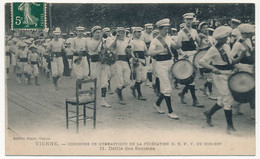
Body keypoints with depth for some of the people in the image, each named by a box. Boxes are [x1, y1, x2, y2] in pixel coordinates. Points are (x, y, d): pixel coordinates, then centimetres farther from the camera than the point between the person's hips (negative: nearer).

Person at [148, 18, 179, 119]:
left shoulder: (168, 38, 11)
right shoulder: (155, 41, -10)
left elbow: (175, 46, 23)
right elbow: (149, 52, -24)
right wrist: (161, 51, -36)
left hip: (170, 62, 7)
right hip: (161, 64, -7)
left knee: (166, 87, 12)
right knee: (167, 88, -8)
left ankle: (157, 104, 32)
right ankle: (170, 112, -1)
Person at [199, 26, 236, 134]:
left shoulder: (227, 47, 10)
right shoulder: (213, 49, -13)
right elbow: (202, 61, -20)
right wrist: (213, 68, -31)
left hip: (229, 74, 8)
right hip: (220, 76, -8)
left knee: (223, 99, 14)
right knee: (228, 99, -8)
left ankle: (209, 113, 36)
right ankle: (230, 126, 0)